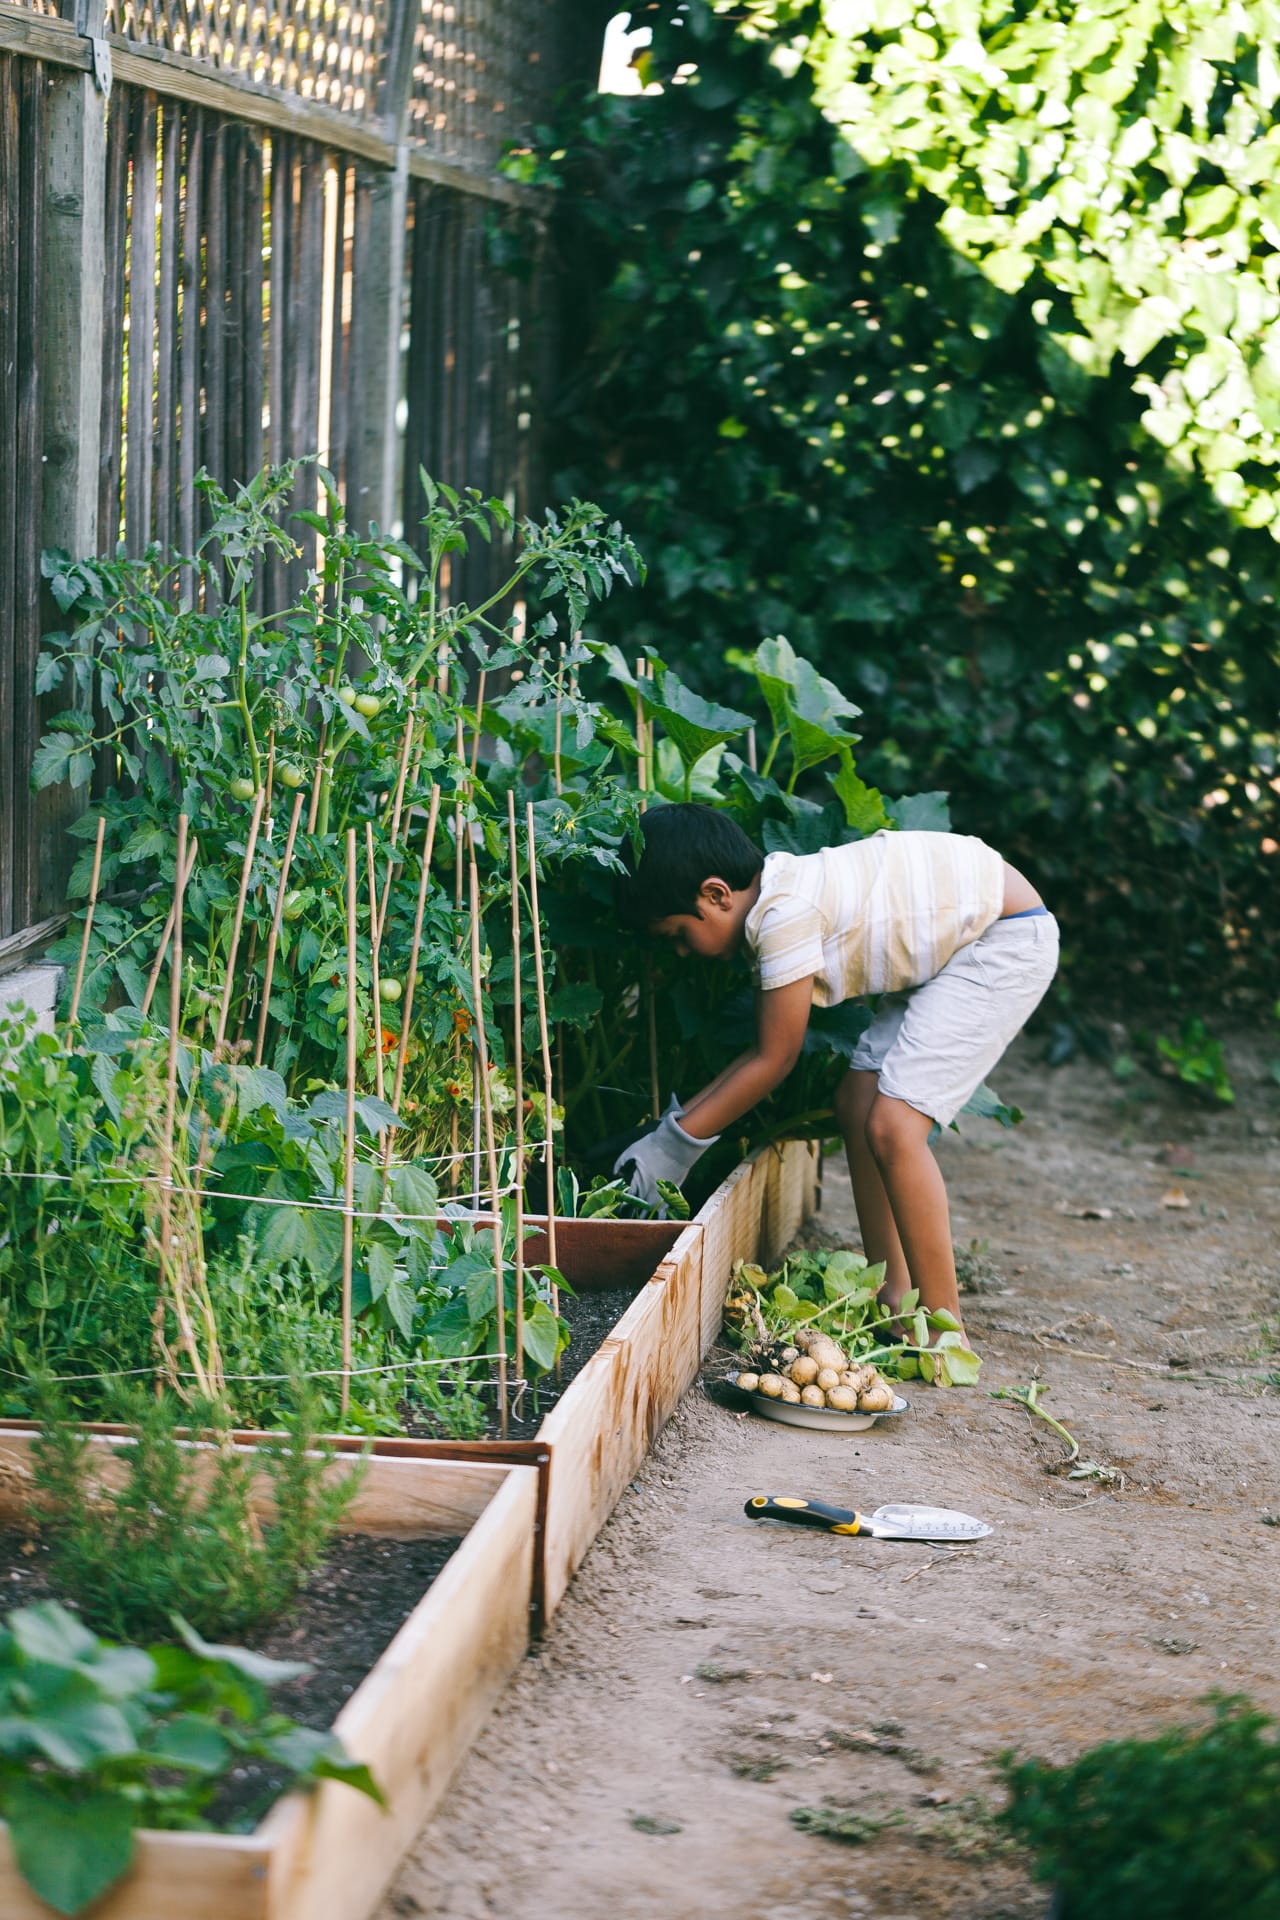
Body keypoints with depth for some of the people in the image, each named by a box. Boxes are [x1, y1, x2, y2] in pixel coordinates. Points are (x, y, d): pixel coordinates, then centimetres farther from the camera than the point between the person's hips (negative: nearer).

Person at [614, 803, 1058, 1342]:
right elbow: (764, 1049, 12)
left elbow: (774, 1059, -17)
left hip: (1008, 938, -10)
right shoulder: (767, 902, 4)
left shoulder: (787, 914, -25)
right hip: (950, 949, 10)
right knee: (855, 1105, 10)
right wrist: (677, 1120, 8)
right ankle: (890, 1293, 19)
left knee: (892, 1126, -16)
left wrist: (676, 1143, -9)